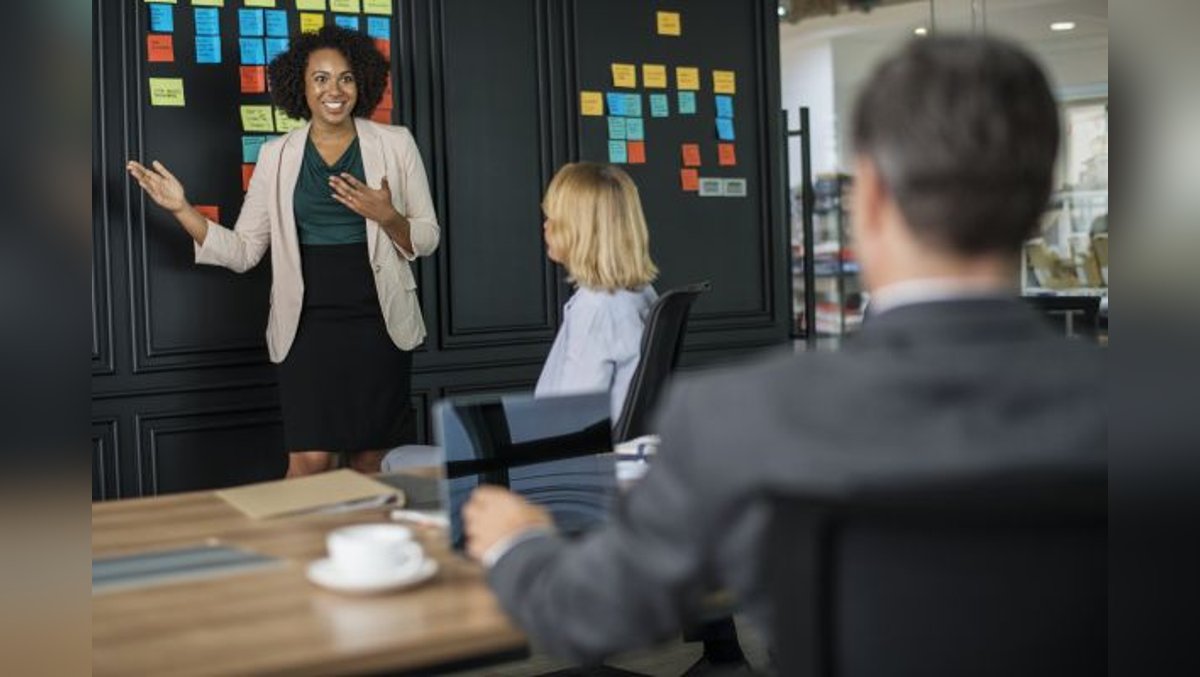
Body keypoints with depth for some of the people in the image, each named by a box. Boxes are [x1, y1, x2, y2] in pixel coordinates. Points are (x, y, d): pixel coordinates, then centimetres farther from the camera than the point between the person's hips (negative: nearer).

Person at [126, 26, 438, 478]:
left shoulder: (395, 143, 2)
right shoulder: (277, 155, 5)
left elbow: (427, 239, 4)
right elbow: (243, 252, 4)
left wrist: (386, 217, -16)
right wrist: (182, 209, -7)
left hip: (378, 322, 0)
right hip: (308, 324, 0)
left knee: (373, 461, 6)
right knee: (310, 461, -8)